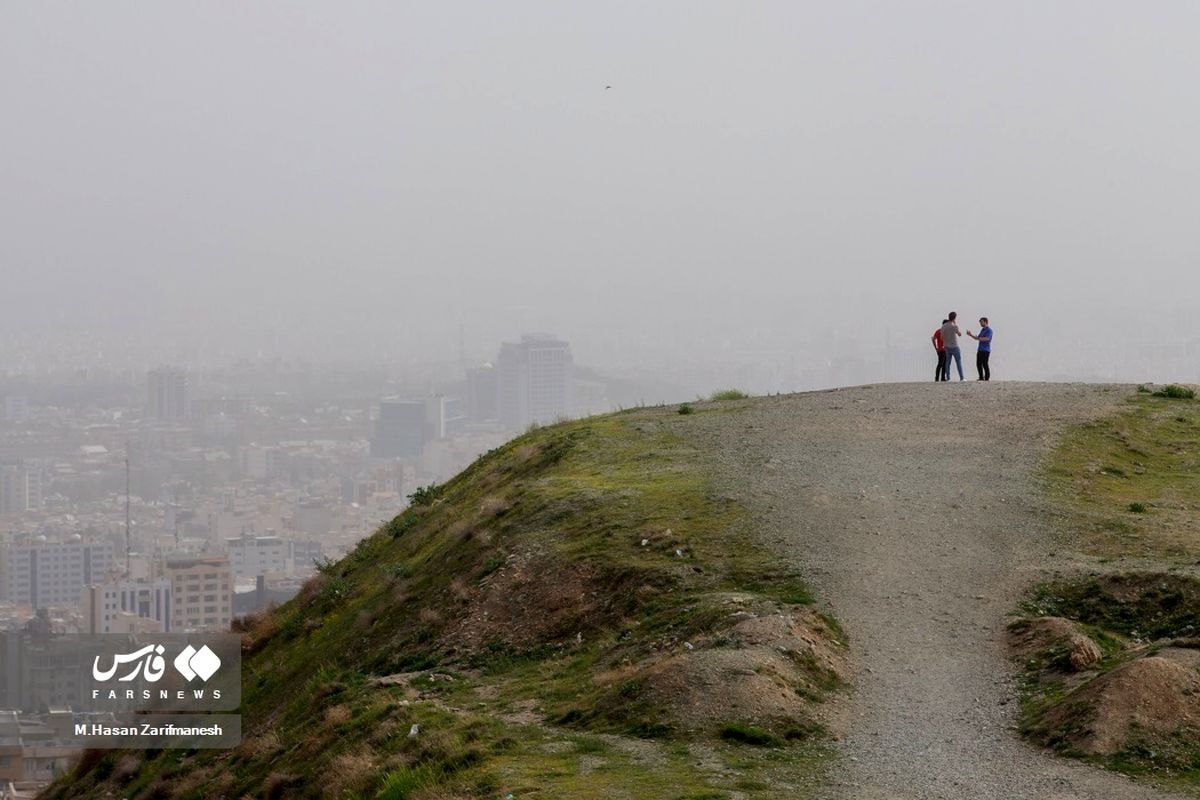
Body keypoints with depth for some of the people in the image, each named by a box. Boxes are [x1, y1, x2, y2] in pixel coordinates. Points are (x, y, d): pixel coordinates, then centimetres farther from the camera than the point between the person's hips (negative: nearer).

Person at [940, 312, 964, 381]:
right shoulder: (954, 326, -17)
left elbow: (942, 337, 5)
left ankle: (948, 377, 8)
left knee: (948, 362, 10)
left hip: (947, 347, 5)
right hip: (955, 346, -5)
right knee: (959, 362, 0)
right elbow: (960, 334, -1)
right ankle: (961, 378, -2)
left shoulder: (943, 326, 0)